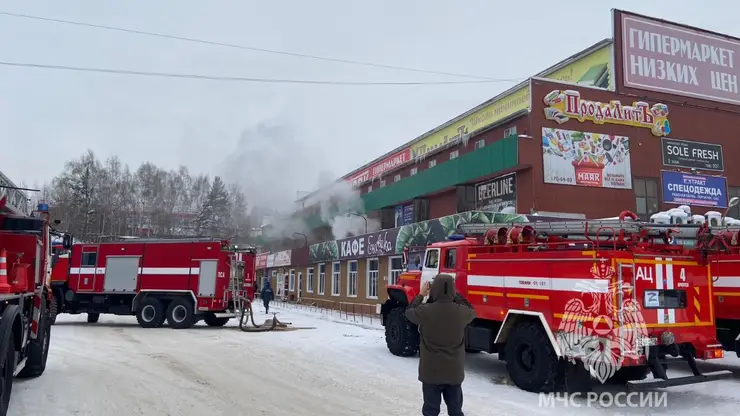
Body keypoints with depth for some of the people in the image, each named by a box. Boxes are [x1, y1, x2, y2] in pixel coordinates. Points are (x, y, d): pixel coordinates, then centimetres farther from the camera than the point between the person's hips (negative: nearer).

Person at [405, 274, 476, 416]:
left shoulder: (425, 311, -18)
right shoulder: (462, 312, -12)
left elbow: (409, 312, 5)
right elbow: (471, 311, 14)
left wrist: (421, 295, 14)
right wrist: (455, 295, 14)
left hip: (431, 371, -2)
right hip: (454, 372, 2)